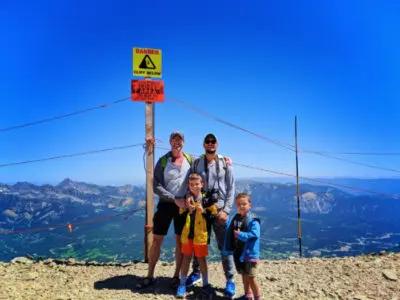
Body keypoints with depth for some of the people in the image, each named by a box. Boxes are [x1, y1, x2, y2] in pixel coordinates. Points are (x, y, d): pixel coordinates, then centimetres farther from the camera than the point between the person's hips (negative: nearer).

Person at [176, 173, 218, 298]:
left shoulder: (207, 200, -5)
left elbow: (214, 216, -6)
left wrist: (203, 211, -19)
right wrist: (188, 210, -13)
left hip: (201, 235, -2)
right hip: (187, 234, 2)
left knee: (202, 259, 11)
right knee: (186, 258, 11)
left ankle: (205, 285, 27)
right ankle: (182, 285, 22)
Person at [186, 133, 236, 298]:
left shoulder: (225, 163, 2)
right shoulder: (196, 163, 7)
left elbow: (231, 188, -2)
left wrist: (226, 210, -10)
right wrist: (189, 195, -14)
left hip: (219, 207, -2)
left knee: (224, 245, 0)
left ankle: (230, 281, 13)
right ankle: (196, 273, 34)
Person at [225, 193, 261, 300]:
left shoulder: (253, 220, -16)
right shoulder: (235, 219, 3)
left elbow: (254, 234, -25)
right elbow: (229, 234, 8)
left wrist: (240, 235, -26)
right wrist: (228, 248, 4)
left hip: (250, 253, -7)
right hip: (238, 252, 7)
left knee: (251, 277, 0)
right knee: (244, 275, 20)